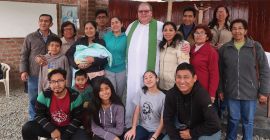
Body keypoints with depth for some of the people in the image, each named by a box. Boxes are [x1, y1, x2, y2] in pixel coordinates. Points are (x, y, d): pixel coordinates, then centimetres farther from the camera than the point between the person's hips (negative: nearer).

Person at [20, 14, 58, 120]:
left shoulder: (55, 38, 4)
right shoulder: (30, 37, 1)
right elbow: (24, 55, 3)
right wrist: (23, 70, -6)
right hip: (34, 75, 0)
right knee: (33, 99, 9)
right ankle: (33, 120, 25)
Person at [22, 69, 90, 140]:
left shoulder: (75, 96, -14)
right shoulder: (44, 95, -11)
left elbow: (77, 118, -10)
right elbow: (39, 115, -9)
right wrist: (52, 130, -21)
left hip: (67, 128, -1)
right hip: (49, 128, 2)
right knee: (27, 128, -20)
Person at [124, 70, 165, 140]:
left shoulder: (163, 97, -13)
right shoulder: (142, 92, 2)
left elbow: (163, 120, -10)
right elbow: (137, 111, 2)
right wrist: (133, 128, -10)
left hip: (156, 130, -3)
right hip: (142, 127, 3)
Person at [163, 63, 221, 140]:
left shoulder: (202, 95, -28)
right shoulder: (171, 94, -15)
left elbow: (214, 125, -32)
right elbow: (167, 120, -7)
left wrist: (192, 133, -21)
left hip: (204, 132, -4)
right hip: (183, 131, 5)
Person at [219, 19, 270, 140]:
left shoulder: (256, 47, -5)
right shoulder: (224, 48, 0)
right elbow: (220, 71, 4)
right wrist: (220, 90, 5)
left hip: (250, 92, -1)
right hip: (231, 92, 1)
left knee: (248, 121, 13)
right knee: (233, 119, 15)